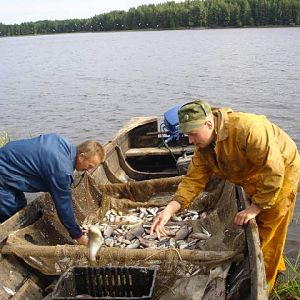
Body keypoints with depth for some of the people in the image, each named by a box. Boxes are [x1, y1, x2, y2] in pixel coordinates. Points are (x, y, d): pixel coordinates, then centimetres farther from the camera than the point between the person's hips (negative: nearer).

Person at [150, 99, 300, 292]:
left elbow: (274, 171, -36)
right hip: (253, 180, 7)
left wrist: (255, 208, -28)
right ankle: (276, 268, 42)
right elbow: (194, 179, -15)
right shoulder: (203, 146, -13)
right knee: (254, 226, 18)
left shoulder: (248, 129, -39)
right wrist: (170, 209, -28)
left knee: (268, 233, -2)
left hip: (281, 172, -7)